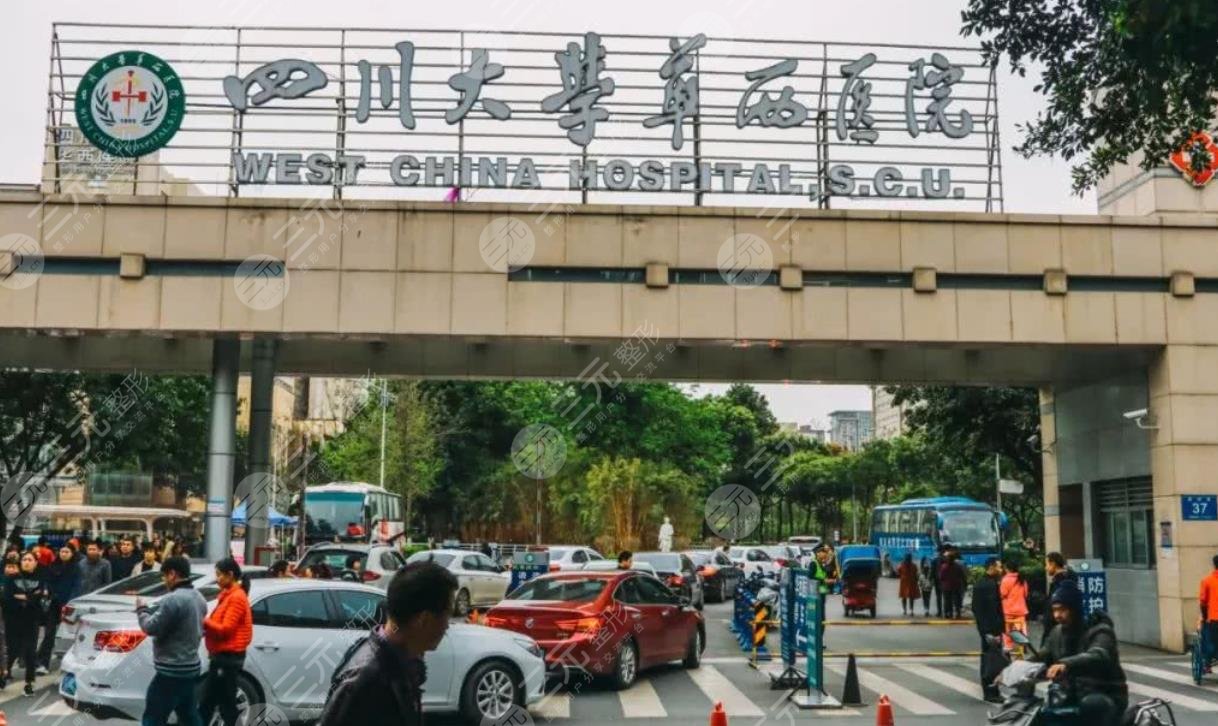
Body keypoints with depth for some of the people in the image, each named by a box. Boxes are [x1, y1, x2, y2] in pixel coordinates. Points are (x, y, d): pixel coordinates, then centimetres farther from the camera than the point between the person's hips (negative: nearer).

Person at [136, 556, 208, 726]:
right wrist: (150, 609, 14)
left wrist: (141, 610, 2)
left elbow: (152, 627, -18)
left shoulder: (174, 599, -21)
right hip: (190, 666, 9)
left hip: (172, 671, -9)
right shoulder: (198, 597, 11)